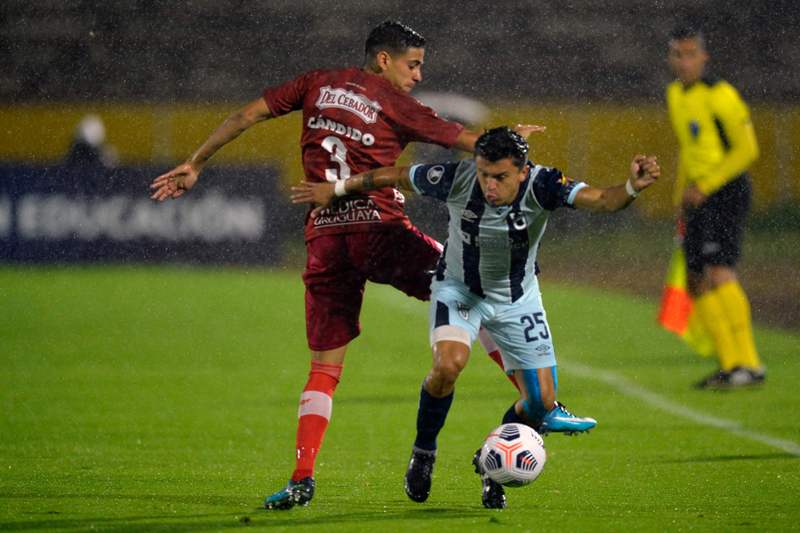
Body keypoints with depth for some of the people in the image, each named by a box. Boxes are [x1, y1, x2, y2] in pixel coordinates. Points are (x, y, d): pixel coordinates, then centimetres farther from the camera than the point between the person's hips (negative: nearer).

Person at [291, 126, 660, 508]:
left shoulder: (540, 186, -28)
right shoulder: (457, 179, -27)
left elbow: (601, 201, -40)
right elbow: (395, 176, -10)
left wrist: (632, 188, -62)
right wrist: (337, 190, 0)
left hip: (517, 298, 2)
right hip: (459, 288, -2)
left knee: (542, 403, -4)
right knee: (449, 364, -31)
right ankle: (423, 453, -3)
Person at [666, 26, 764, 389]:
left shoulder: (719, 94, -12)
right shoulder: (675, 95, 14)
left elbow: (747, 148, -14)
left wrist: (703, 187, -16)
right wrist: (681, 195, 23)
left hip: (726, 192, -9)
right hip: (698, 198, 9)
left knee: (718, 274, -21)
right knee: (696, 285, 6)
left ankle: (749, 364, -23)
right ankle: (729, 365, 12)